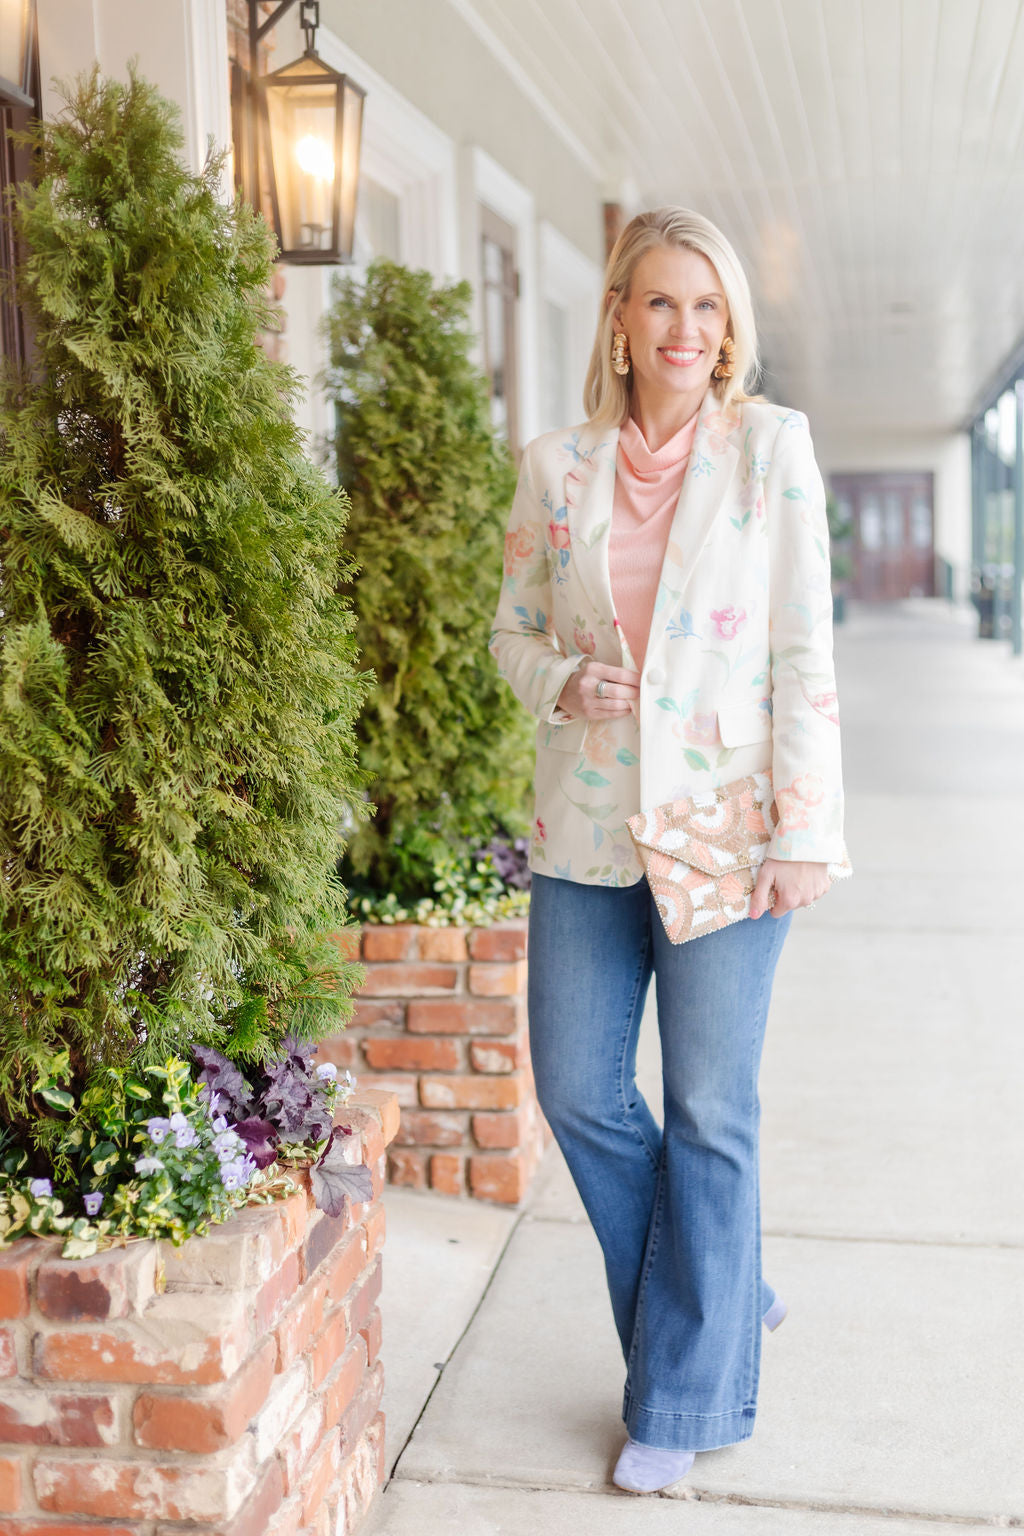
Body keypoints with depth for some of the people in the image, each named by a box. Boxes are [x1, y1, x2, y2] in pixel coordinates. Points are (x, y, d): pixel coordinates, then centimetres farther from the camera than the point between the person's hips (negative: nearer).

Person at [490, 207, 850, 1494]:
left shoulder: (771, 446, -2)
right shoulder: (556, 467, 5)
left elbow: (804, 651, -5)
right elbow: (512, 630, 14)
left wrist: (804, 832, -11)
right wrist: (560, 684, -9)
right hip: (588, 824, 4)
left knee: (707, 1109, 3)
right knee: (577, 1091, 8)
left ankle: (689, 1397, 21)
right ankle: (727, 1295, 33)